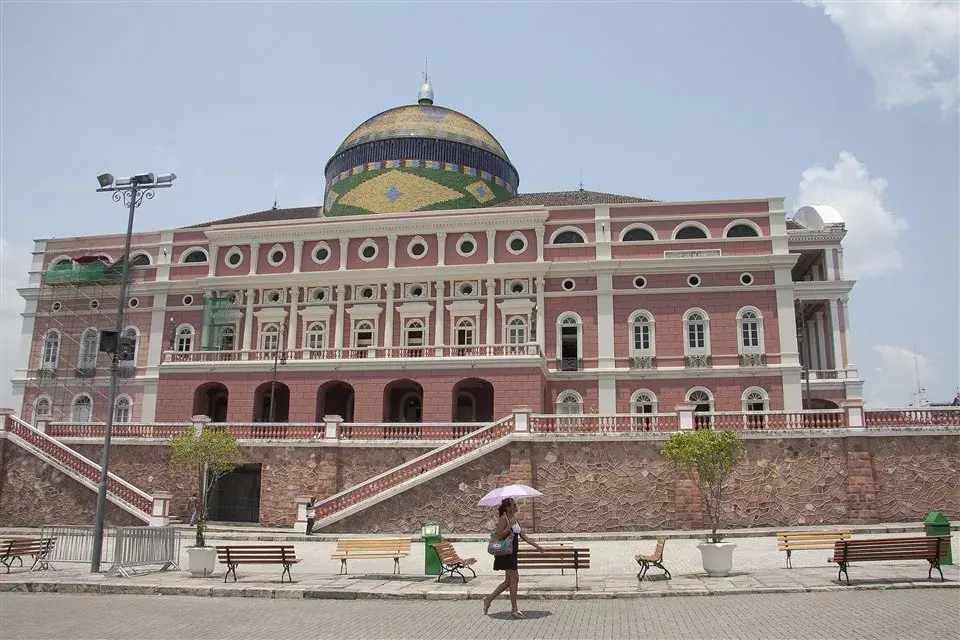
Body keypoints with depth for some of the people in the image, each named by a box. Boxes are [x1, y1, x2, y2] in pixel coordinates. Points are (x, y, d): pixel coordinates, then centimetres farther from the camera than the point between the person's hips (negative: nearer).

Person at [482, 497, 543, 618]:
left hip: (512, 553, 9)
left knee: (509, 581, 12)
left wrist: (536, 546, 10)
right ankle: (514, 609, 0)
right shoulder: (503, 519, -12)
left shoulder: (515, 519, 14)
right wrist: (510, 525, -24)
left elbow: (524, 536, 15)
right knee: (514, 578, -8)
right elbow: (500, 536, -21)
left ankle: (489, 599, 24)